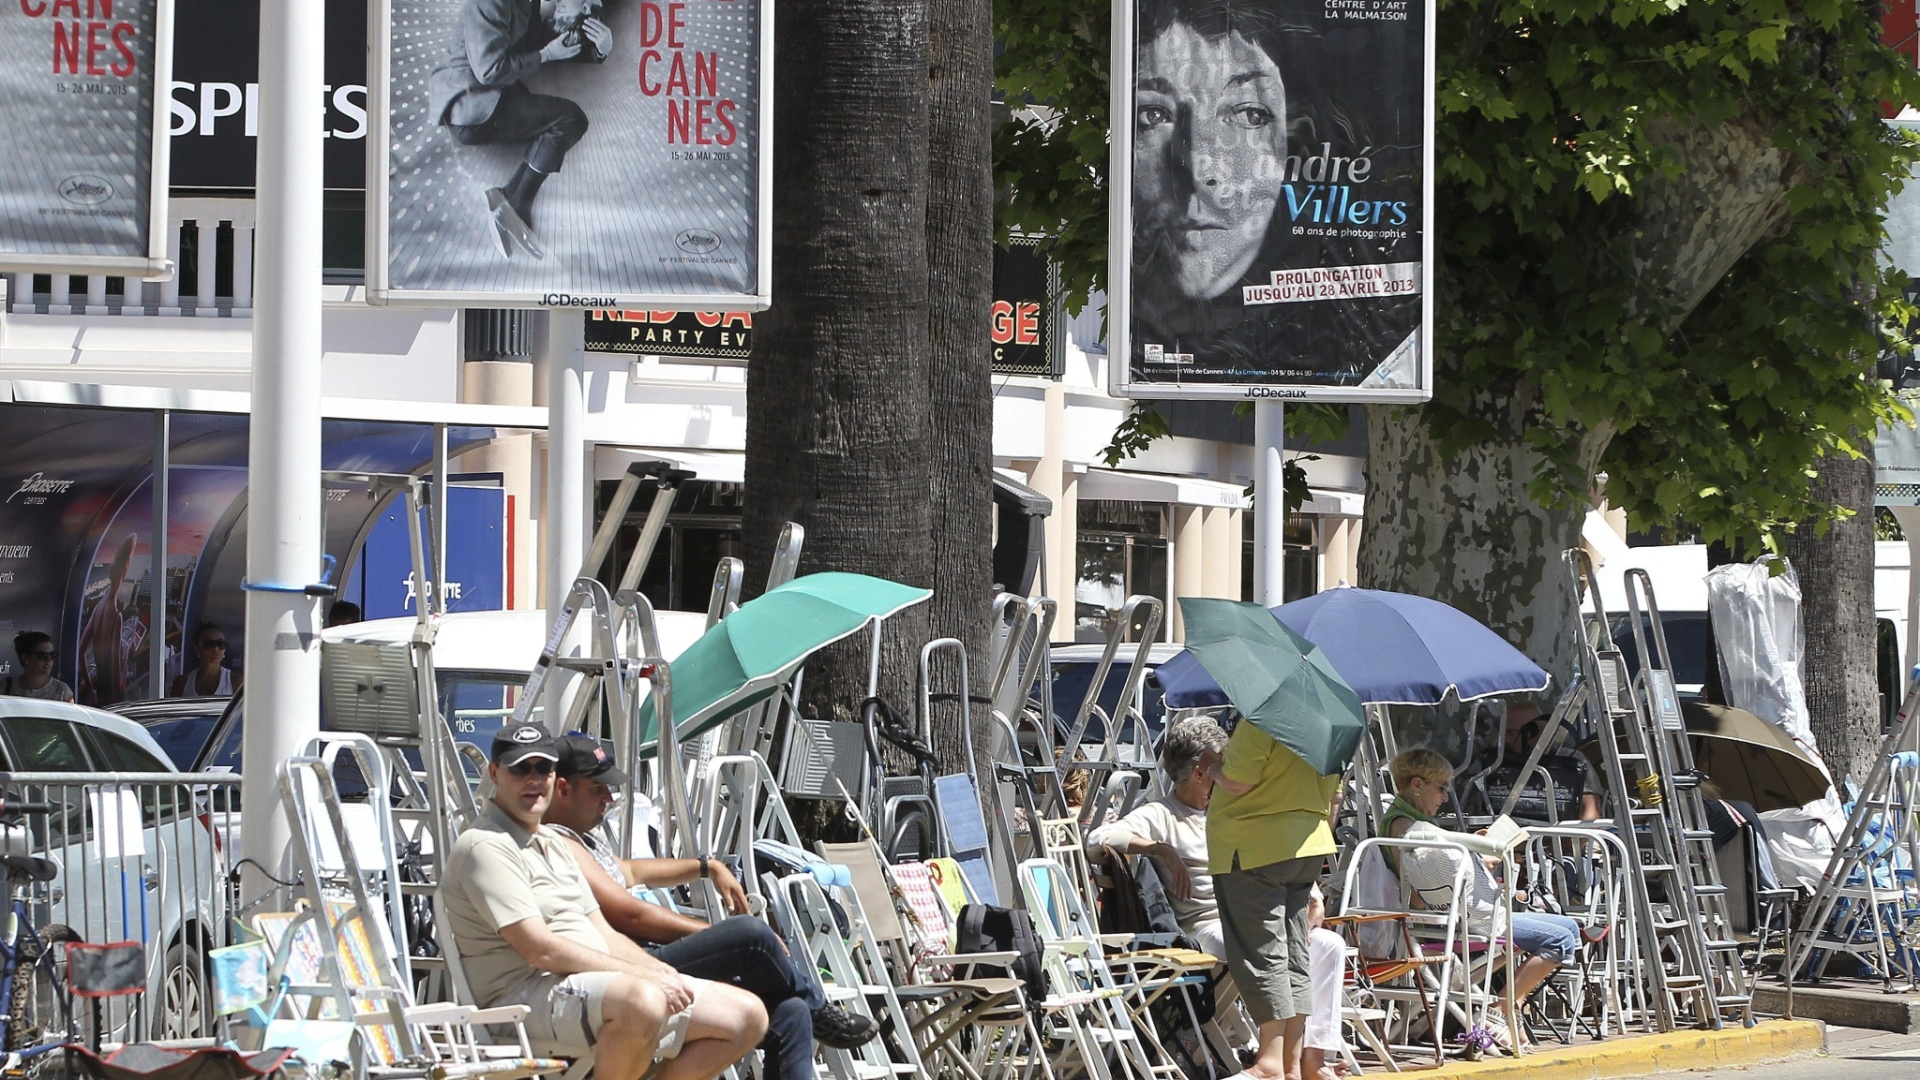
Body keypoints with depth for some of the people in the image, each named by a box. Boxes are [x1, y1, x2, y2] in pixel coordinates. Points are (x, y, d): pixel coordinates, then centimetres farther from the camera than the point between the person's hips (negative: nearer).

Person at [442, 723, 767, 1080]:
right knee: (642, 1001, -41)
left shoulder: (552, 844, 24)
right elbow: (539, 949, -17)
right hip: (529, 996, -10)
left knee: (746, 1015, 3)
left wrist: (661, 971, 0)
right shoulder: (483, 846, -8)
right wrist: (643, 976, -17)